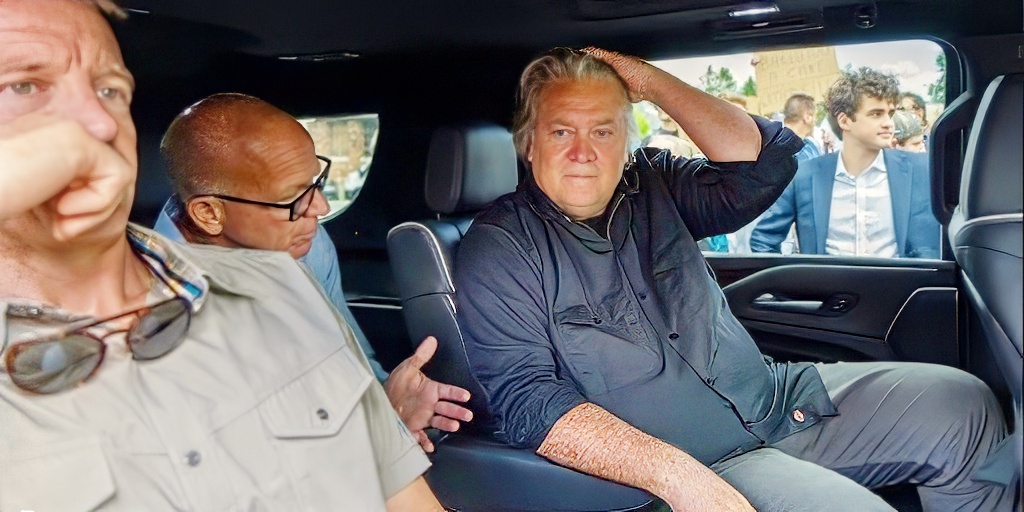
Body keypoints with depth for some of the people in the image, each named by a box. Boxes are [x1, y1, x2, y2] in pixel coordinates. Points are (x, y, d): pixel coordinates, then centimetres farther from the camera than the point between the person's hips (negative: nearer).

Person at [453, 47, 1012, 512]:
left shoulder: (652, 187, 10)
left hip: (779, 394, 7)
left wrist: (653, 83, -5)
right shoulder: (496, 249, -8)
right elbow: (526, 399, -18)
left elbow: (762, 163, -1)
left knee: (963, 406, -3)